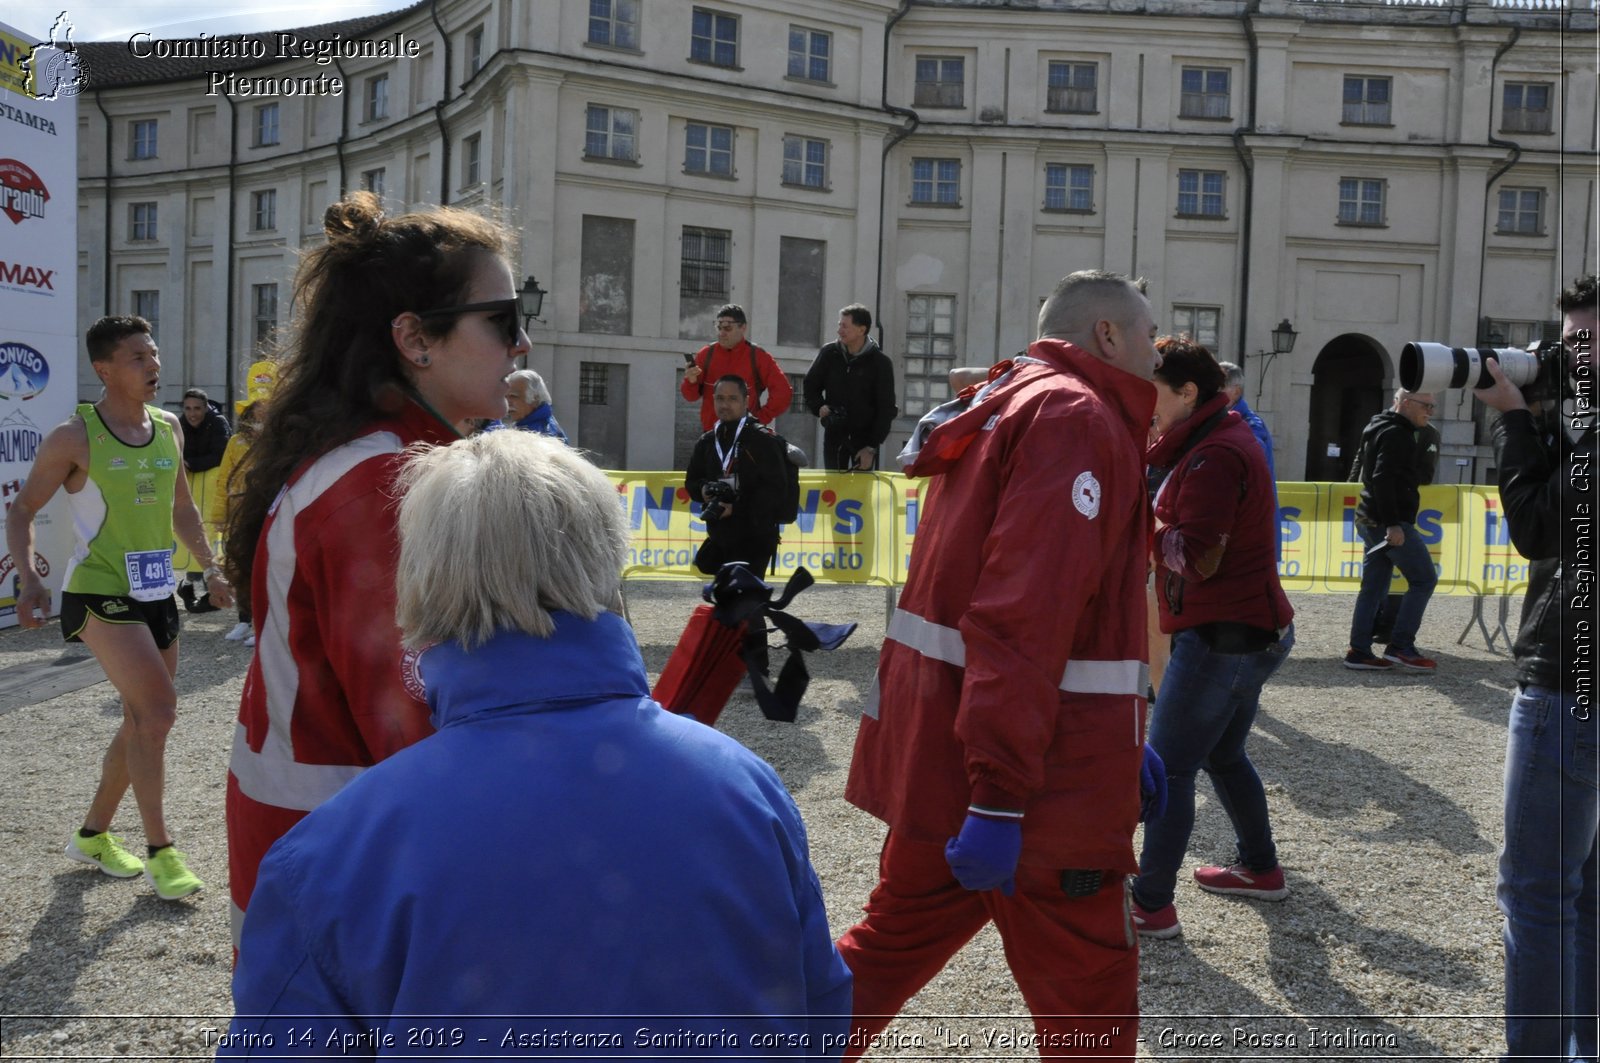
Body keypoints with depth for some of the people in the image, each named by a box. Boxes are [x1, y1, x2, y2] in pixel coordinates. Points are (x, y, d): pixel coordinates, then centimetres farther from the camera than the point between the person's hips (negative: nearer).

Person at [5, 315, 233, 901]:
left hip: (157, 594, 7)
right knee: (158, 710, -18)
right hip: (99, 593, -7)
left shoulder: (169, 428, 8)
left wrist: (211, 568, 14)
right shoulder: (74, 437, -10)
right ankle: (160, 851, -6)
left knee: (141, 724, 13)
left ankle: (93, 834, 32)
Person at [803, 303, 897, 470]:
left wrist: (872, 447, -13)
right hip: (835, 434, 3)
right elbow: (810, 385, 13)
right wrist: (819, 407, -8)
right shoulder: (829, 353, -1)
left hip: (865, 436, -3)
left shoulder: (880, 362, -8)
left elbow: (886, 408, -7)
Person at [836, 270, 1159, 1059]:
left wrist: (1123, 745, 25)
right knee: (1085, 998, 8)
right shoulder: (1076, 418, -13)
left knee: (899, 939, 22)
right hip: (1042, 783, -9)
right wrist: (1001, 800, -27)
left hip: (936, 746, 9)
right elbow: (1026, 620, -25)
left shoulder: (1006, 404, 18)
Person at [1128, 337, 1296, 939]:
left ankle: (1151, 907, -2)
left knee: (1168, 768, -7)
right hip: (1253, 630, 11)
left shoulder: (1213, 456, -19)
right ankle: (1260, 869, 38)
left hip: (1224, 636, -11)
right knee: (1222, 755, 24)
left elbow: (1197, 559, -23)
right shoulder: (1222, 435, 14)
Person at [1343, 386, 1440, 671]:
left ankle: (1359, 652, 9)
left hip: (1372, 522, 10)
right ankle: (1401, 647, -3)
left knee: (1374, 588, 10)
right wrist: (1393, 524, -25)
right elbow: (1382, 479, -23)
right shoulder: (1397, 434, -12)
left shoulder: (1379, 428, 19)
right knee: (1424, 579, -2)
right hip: (1390, 523, -10)